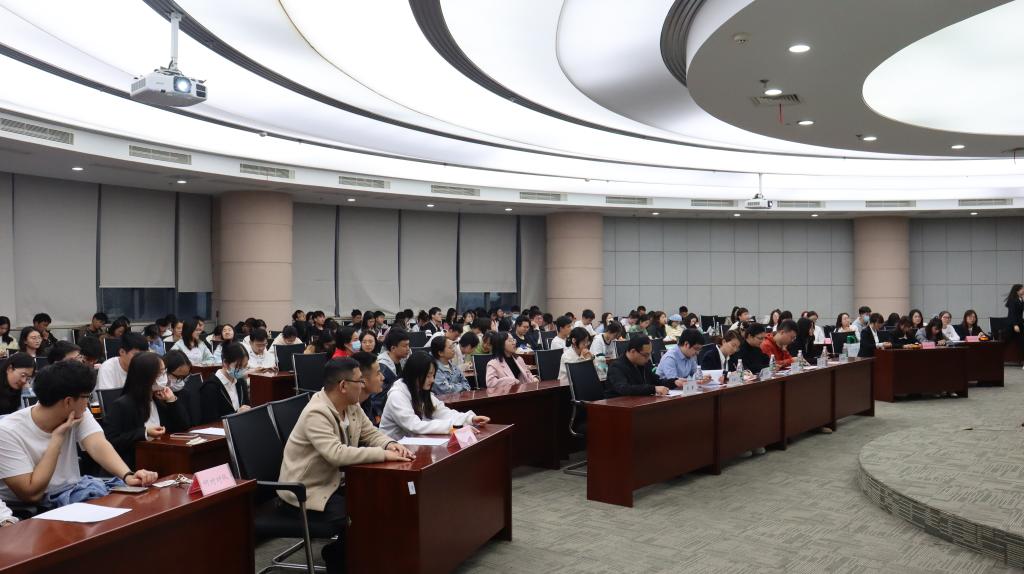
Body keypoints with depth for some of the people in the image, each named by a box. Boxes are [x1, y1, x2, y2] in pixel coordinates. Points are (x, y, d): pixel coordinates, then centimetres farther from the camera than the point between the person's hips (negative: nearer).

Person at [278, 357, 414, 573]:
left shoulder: (351, 405, 0)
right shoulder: (316, 414, -27)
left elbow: (371, 433, 9)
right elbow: (336, 454, -37)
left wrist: (390, 444, -14)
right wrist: (383, 454, -35)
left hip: (335, 481, 9)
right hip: (308, 491, -9)